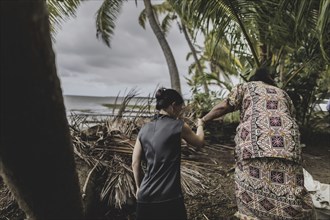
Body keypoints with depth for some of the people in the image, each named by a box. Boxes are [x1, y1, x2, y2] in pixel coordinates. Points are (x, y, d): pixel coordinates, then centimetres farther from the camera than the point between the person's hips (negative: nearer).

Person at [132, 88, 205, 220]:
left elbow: (135, 163, 7)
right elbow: (199, 142, 10)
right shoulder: (178, 126, -8)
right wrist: (200, 125, 28)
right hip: (169, 198, -4)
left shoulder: (144, 129, 4)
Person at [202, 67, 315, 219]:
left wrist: (203, 120, 21)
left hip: (254, 145, -3)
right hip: (288, 146, 3)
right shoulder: (283, 94, 32)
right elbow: (291, 118, 27)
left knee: (253, 197, 4)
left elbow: (223, 107, 10)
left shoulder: (245, 86, 21)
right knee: (288, 194, 5)